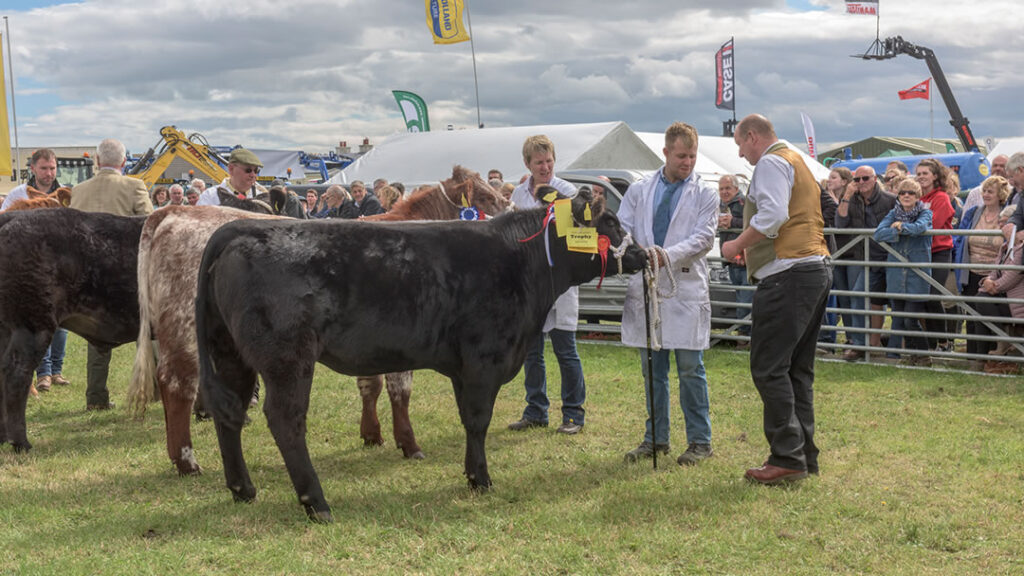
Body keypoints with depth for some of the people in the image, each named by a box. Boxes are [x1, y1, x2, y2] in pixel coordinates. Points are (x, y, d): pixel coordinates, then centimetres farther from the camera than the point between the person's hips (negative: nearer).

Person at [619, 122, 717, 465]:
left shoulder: (705, 194, 5)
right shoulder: (639, 191, 13)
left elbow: (704, 237, -6)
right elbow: (621, 229, 6)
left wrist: (668, 255, -22)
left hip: (685, 287, -3)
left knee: (690, 369, -2)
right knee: (652, 369, 10)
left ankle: (700, 442, 8)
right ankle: (656, 438, 20)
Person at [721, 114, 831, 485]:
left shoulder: (771, 163, -5)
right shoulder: (797, 163, 26)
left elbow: (773, 214, -20)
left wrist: (737, 245, -10)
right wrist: (751, 246, 22)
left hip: (788, 274, -10)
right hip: (816, 268, 10)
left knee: (768, 367, -9)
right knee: (798, 368, 12)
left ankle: (788, 457, -10)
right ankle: (805, 455, 14)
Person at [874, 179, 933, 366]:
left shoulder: (925, 213, 1)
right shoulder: (894, 214, 11)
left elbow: (920, 227, -22)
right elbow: (878, 234, -4)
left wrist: (900, 226, -8)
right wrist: (898, 231, -14)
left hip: (917, 274, -5)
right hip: (896, 273, 5)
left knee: (911, 319, -8)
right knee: (898, 318, 7)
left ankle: (923, 355, 9)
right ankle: (911, 353, 22)